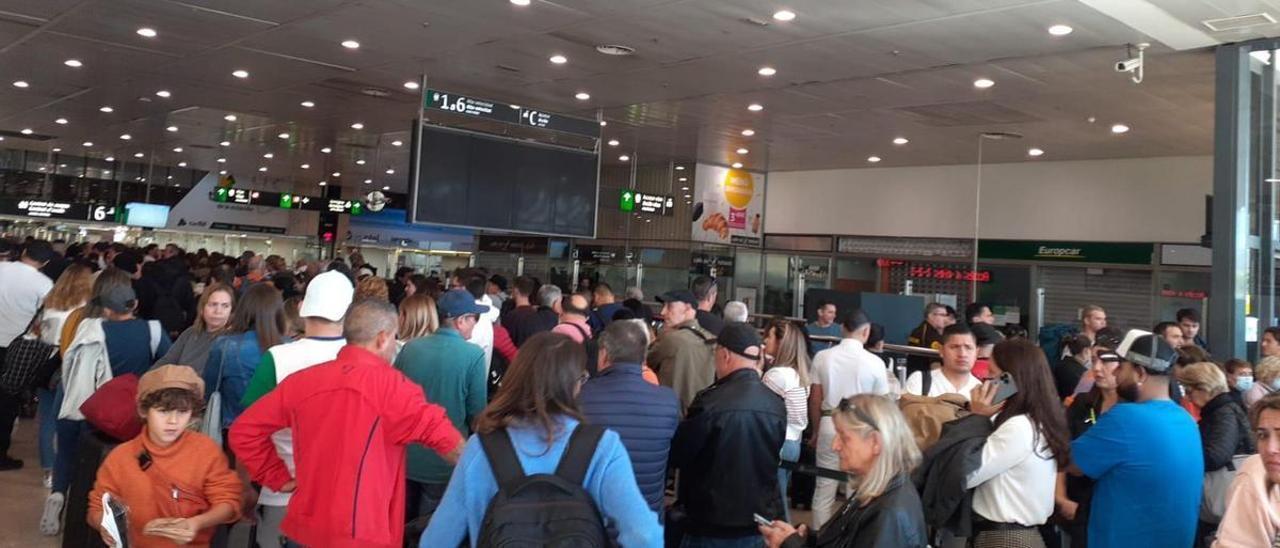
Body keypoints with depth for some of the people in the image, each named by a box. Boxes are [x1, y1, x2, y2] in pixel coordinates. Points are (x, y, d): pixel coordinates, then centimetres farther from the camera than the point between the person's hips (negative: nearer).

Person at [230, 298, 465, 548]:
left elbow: (245, 430, 7)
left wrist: (280, 478, 11)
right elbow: (440, 434, -10)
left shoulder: (301, 380, 2)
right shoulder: (389, 384, -13)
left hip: (305, 528, 5)